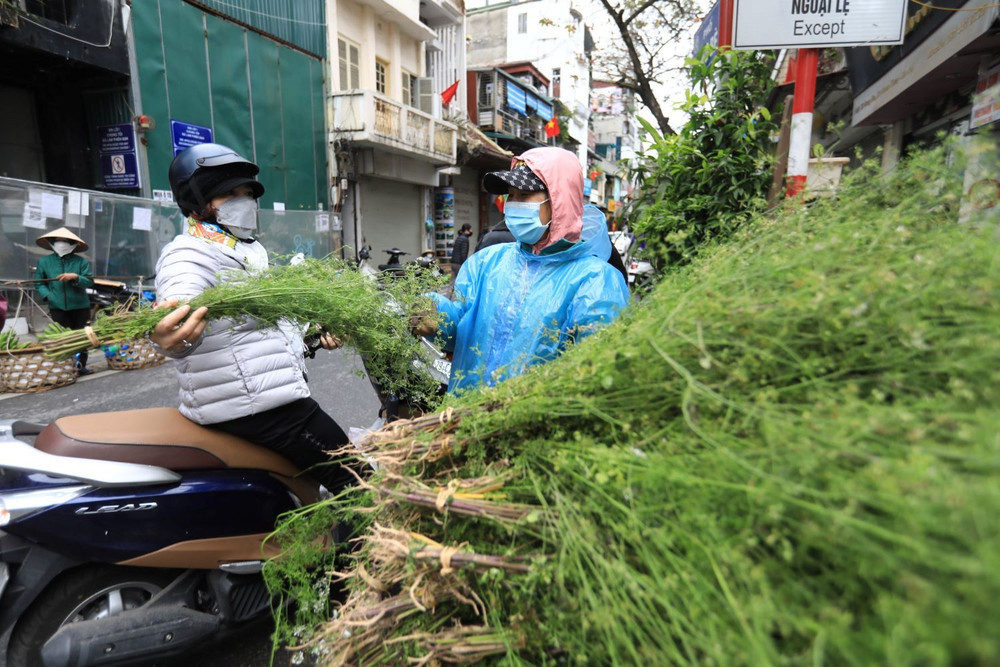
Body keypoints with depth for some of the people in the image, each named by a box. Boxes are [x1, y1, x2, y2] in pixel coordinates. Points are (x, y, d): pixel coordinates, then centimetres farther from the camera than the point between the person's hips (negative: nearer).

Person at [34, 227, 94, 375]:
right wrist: (47, 295, -7)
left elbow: (89, 281, -8)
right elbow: (39, 283, 10)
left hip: (80, 306, 0)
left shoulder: (81, 261, -1)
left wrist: (75, 277, -25)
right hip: (57, 307, 1)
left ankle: (81, 366, 18)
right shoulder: (44, 261, 4)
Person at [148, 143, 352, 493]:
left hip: (274, 391, 11)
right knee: (355, 482, -9)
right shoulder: (189, 254, -14)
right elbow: (182, 301, -36)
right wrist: (173, 334, -58)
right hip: (254, 404, -11)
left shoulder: (250, 249, 18)